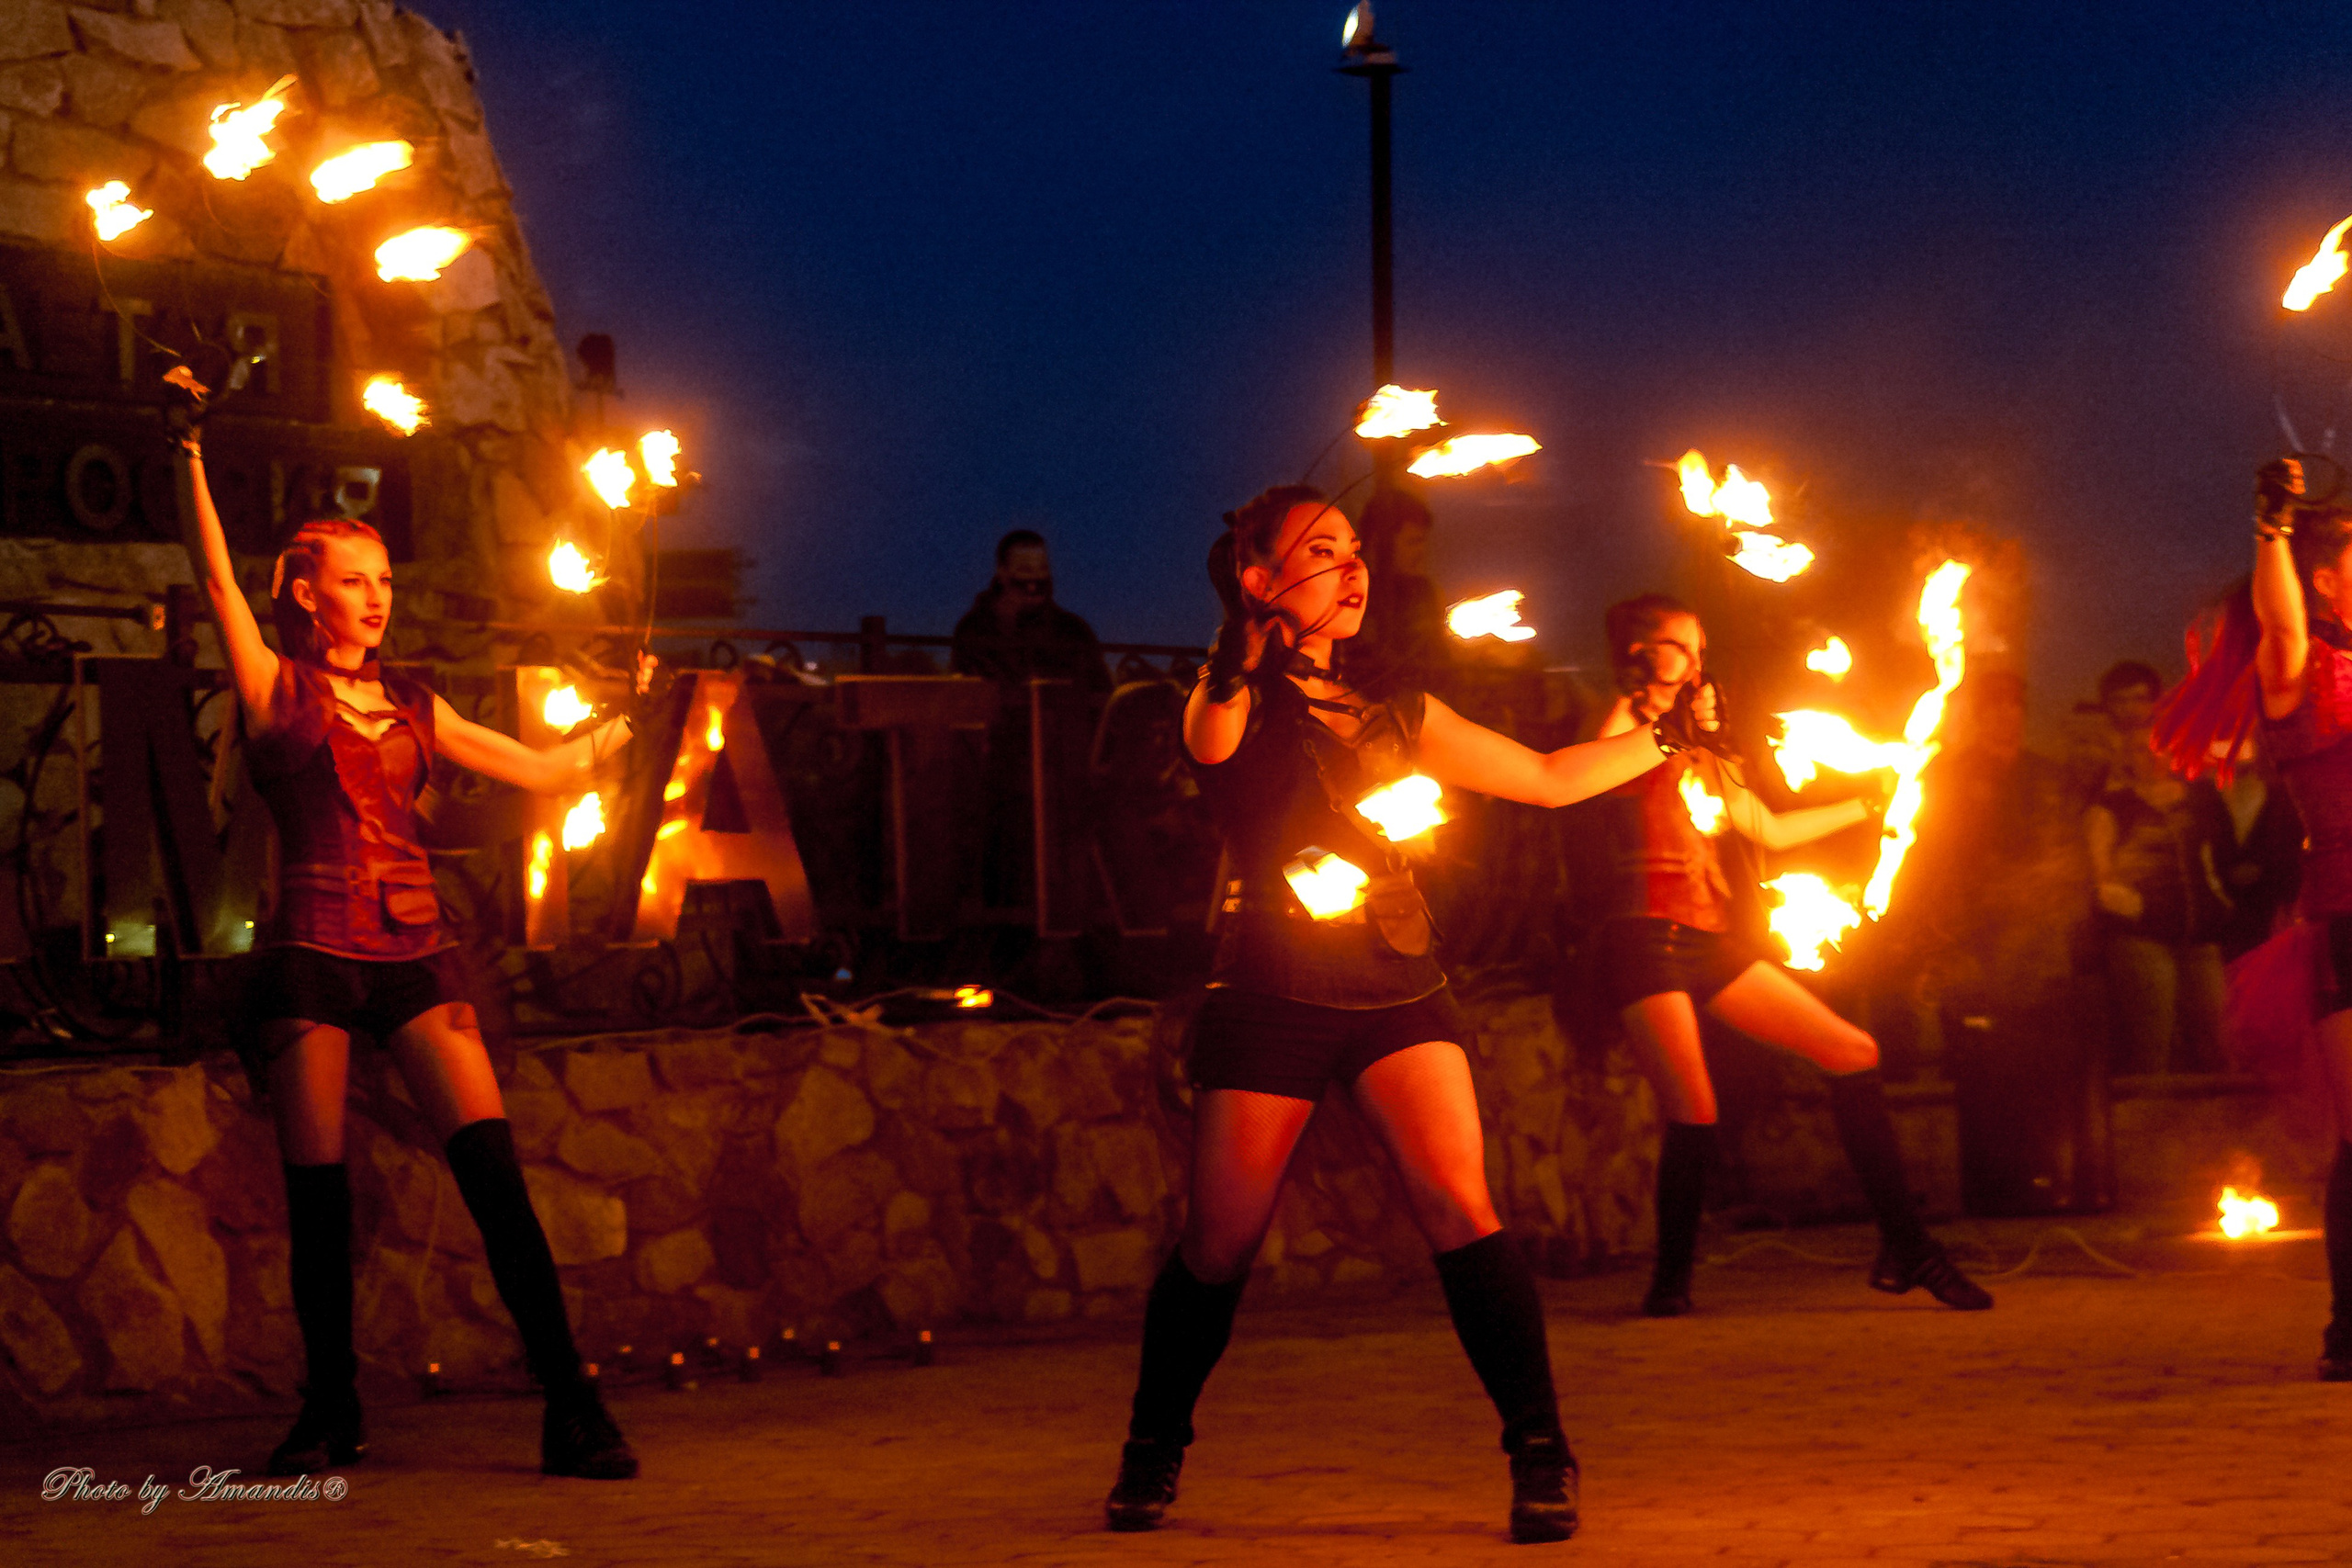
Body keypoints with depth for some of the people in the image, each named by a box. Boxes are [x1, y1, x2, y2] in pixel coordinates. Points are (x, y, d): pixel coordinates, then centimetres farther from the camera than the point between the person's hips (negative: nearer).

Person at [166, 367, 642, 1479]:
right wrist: (190, 454, -10)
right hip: (312, 956, -3)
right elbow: (216, 575, -4)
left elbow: (544, 770, 23)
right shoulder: (277, 689, 6)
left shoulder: (414, 710, 18)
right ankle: (330, 1416, 12)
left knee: (493, 1167, -11)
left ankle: (571, 1409, -14)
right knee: (316, 1190, -2)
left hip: (415, 950, 3)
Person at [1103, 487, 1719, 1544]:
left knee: (1459, 1208, -15)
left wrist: (1668, 737, 20)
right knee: (1219, 1245, 0)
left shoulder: (1396, 711, 16)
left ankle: (1540, 1456, -12)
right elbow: (1210, 745, -23)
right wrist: (1240, 667, -43)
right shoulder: (1233, 698, 2)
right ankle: (1151, 1456, 21)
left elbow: (1548, 779, 23)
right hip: (1270, 991, -3)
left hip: (1397, 987, 3)